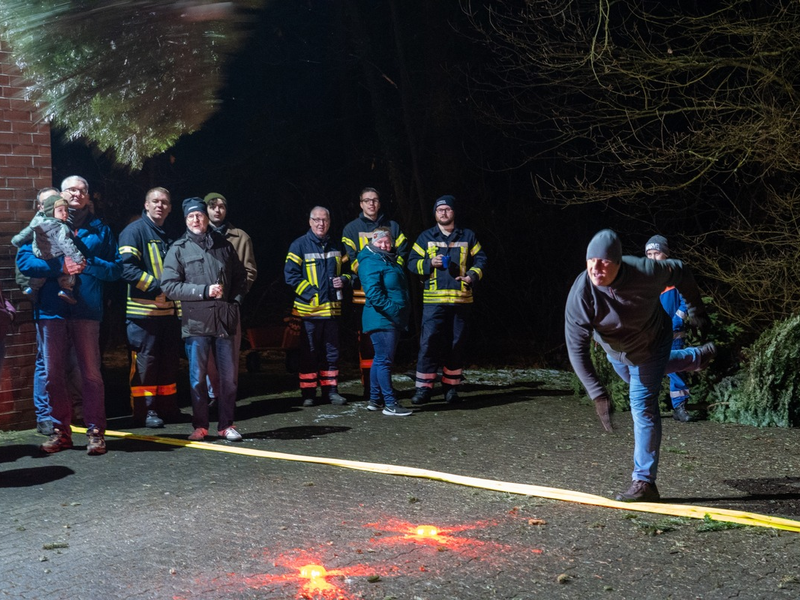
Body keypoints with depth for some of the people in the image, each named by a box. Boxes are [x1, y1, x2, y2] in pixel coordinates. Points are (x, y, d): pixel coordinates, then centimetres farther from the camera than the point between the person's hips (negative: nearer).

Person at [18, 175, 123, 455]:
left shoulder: (100, 229, 12)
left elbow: (116, 268, 7)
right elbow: (24, 260, -1)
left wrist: (89, 264, -11)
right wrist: (60, 266, -13)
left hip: (87, 309, -1)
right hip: (50, 309, 1)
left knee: (91, 374, -2)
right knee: (53, 374, 5)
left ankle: (95, 432, 5)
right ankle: (60, 430, 15)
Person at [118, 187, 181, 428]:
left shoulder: (169, 236, 19)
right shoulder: (134, 231, -6)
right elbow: (127, 268, -16)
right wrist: (157, 286, -19)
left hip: (169, 310, 8)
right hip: (143, 310, -7)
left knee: (169, 361, 12)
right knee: (144, 361, -4)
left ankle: (167, 406, 21)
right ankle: (144, 411, 2)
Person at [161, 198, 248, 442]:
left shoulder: (223, 245, 10)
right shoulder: (179, 249, 2)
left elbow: (240, 278, 18)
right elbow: (169, 285, -7)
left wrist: (235, 302, 3)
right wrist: (205, 291, -13)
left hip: (224, 321, 2)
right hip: (196, 323, -2)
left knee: (228, 376, 5)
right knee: (198, 377, 4)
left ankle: (226, 425, 15)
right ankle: (200, 426, 14)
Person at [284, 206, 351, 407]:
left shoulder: (336, 246, 12)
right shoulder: (300, 245, -3)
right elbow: (290, 274, -9)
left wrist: (343, 280, -1)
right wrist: (310, 293, -15)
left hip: (332, 308, 4)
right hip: (309, 308, -4)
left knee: (331, 352, 9)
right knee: (309, 352, 1)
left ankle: (330, 390, 17)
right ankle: (308, 393, 8)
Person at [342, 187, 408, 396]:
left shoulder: (392, 227, 14)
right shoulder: (351, 229, 7)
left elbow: (402, 253, 9)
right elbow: (349, 259, -2)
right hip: (363, 294, -2)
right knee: (366, 341, -2)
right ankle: (369, 386, 3)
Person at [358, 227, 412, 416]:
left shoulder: (391, 261, 19)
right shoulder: (370, 262, -10)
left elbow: (400, 289, 27)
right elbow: (373, 293, -21)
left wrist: (403, 314, 16)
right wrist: (392, 309, -22)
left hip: (393, 321, 10)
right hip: (381, 320, -10)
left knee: (381, 360, 14)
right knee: (384, 360, -9)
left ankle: (375, 400, 22)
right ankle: (390, 404, -9)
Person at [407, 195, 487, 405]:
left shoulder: (468, 236, 11)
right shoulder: (426, 237, 9)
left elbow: (480, 259, 11)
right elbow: (412, 262, 8)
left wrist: (472, 276, -7)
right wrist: (430, 263, -10)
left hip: (461, 300, 1)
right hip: (433, 301, -1)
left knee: (456, 344, 6)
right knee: (429, 342, -9)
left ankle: (451, 387, 17)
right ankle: (423, 387, -2)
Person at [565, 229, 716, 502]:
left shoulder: (646, 271, -38)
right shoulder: (581, 293, -38)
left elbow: (680, 272, -14)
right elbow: (576, 347, -37)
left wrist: (695, 308, -2)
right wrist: (597, 394, -43)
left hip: (653, 343, -4)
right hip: (615, 351, 4)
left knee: (643, 403, -14)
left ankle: (644, 482, -7)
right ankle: (698, 357, 62)